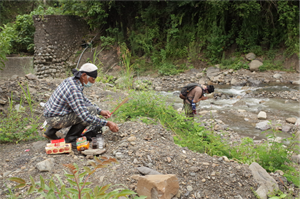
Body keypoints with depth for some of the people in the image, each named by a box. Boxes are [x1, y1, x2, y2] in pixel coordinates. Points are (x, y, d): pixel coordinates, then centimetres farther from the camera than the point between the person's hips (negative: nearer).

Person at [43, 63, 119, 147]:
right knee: (91, 111, -17)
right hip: (55, 119, -9)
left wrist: (100, 111, 8)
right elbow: (85, 117, -30)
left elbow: (83, 100, 16)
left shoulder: (71, 80, 2)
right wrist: (107, 123, -23)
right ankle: (70, 139, -3)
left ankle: (50, 131, 23)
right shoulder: (74, 90, -27)